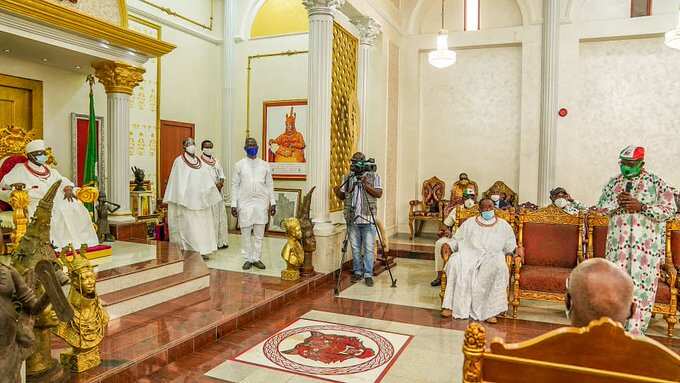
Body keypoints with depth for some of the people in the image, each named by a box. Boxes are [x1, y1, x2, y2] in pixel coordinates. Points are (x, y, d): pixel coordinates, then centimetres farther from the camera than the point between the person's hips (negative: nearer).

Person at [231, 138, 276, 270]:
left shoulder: (265, 165, 6)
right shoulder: (239, 165, 2)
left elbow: (270, 184, 8)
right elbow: (235, 185, 2)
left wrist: (272, 202, 4)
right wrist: (234, 204, -2)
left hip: (261, 203, 1)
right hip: (245, 203, -1)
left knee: (259, 234, 5)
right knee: (245, 233, 4)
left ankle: (257, 258, 16)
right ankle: (248, 259, 16)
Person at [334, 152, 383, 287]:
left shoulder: (373, 176, 3)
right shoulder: (348, 178, 10)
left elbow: (379, 194, -7)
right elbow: (343, 196, 10)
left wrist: (366, 184, -18)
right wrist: (337, 192, -12)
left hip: (368, 220, -2)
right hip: (352, 220, 3)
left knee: (369, 249, -1)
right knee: (355, 248, 9)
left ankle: (368, 275, 7)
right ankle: (357, 272, 21)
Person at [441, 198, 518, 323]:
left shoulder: (503, 225, 18)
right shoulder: (469, 223, 18)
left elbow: (510, 245, 15)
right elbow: (456, 239, 16)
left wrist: (517, 249, -7)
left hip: (492, 256, 0)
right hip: (470, 253, 1)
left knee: (498, 267, -37)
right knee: (455, 262, -33)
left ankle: (489, 311, -32)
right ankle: (452, 306, -30)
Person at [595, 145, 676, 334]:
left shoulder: (656, 183, -1)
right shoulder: (614, 183, 9)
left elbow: (669, 210, -7)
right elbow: (600, 207, 10)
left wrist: (641, 207, -18)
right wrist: (617, 202, -9)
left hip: (647, 244, -3)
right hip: (618, 243, 3)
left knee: (642, 283, -1)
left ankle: (636, 330, 8)